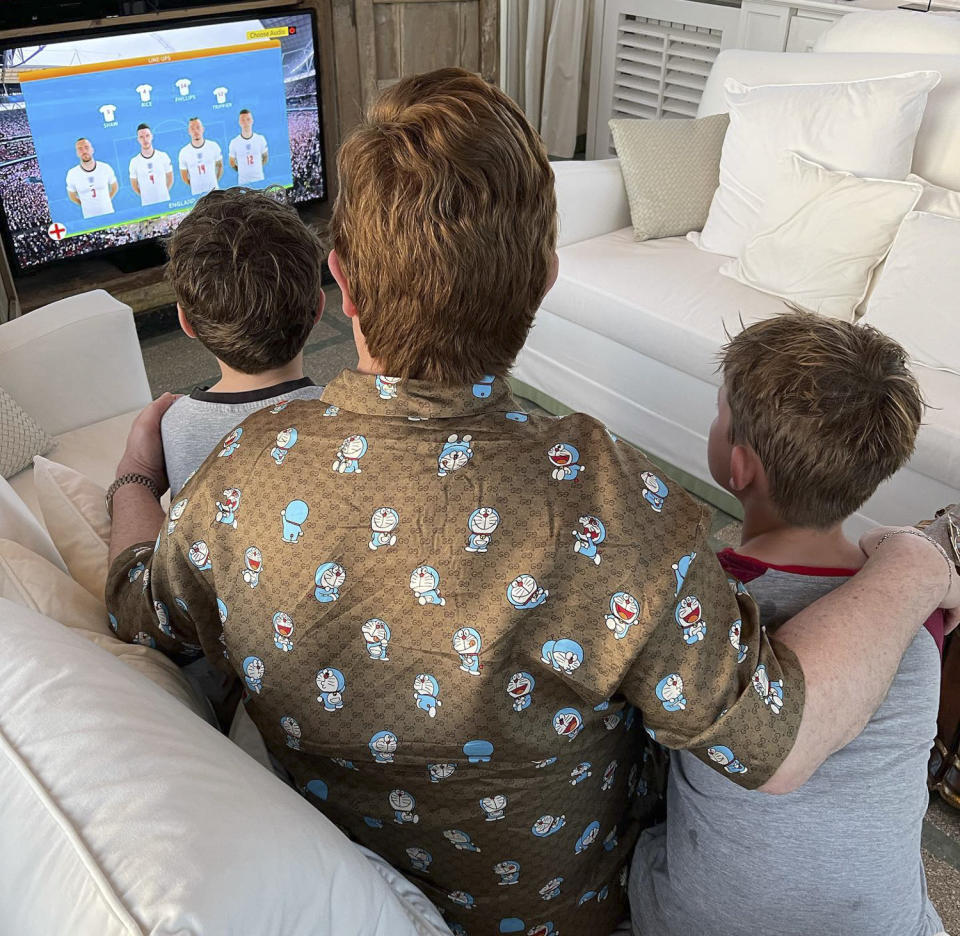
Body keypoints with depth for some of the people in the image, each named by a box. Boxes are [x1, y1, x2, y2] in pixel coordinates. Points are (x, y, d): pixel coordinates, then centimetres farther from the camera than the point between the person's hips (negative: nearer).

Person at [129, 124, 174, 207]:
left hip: (165, 200, 1)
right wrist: (144, 196, 1)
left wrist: (164, 193, 4)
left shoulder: (163, 156, -1)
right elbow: (134, 184, 8)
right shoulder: (134, 162, -2)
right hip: (147, 204, -1)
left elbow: (170, 178, 8)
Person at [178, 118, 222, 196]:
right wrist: (194, 187, 2)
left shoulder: (213, 146, -2)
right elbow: (184, 176, 6)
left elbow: (219, 165, 10)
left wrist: (215, 182, 5)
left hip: (214, 190, 1)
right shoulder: (184, 152, -3)